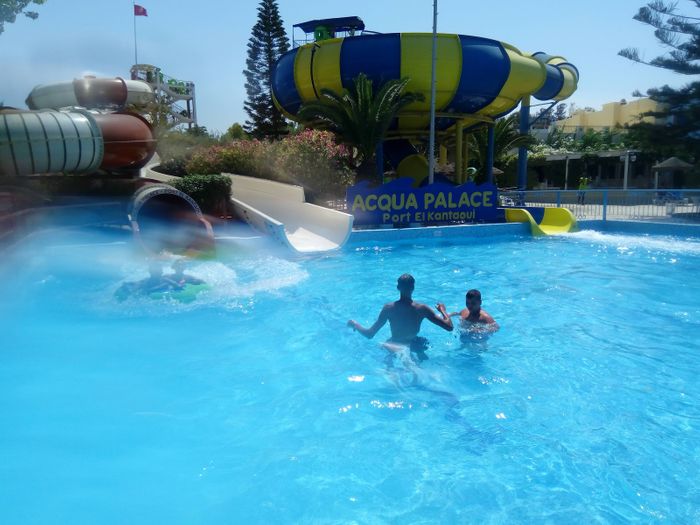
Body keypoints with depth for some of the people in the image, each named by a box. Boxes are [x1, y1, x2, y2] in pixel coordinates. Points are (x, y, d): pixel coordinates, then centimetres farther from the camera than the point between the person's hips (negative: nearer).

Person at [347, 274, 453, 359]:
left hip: (393, 347, 0)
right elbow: (449, 327, -15)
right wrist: (443, 310, 3)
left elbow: (369, 334, -15)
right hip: (414, 347, 0)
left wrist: (355, 324, 3)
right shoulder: (422, 309, -19)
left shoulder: (389, 308, -19)